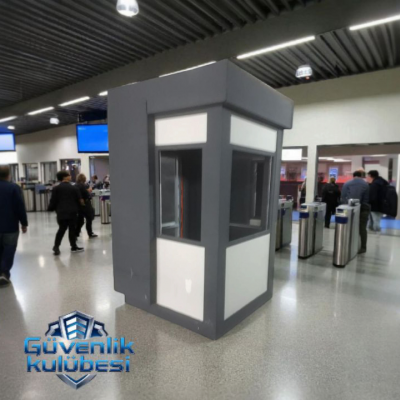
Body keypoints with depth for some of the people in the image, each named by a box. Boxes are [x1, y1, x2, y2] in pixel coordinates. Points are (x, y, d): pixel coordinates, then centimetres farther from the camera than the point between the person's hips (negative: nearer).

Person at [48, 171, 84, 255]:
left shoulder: (56, 189, 1)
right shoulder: (74, 188, 0)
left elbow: (53, 201, 1)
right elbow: (79, 201, 3)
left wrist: (51, 208, 18)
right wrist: (78, 209, 17)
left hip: (61, 213, 1)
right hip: (72, 213, -1)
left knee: (61, 229, 9)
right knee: (72, 230, 6)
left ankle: (56, 246, 2)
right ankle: (74, 247, 13)